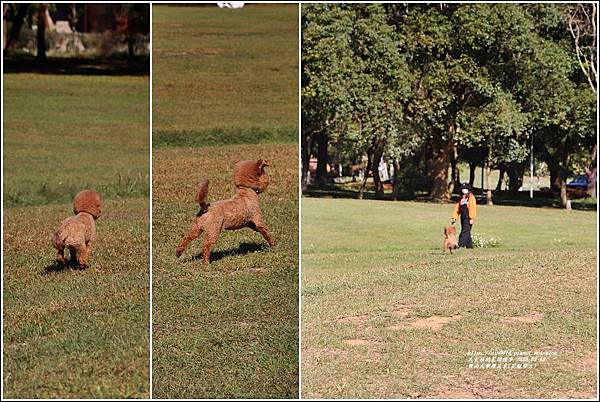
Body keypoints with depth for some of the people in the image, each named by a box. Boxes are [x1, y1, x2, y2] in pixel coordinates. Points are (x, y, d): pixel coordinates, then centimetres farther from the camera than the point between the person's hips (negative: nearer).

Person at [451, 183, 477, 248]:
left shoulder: (471, 197, -3)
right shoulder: (461, 198, 17)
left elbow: (473, 208, -11)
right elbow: (457, 208, 15)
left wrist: (472, 218, -17)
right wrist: (454, 218, 7)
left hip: (468, 218, -7)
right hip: (463, 217, 7)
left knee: (465, 231, -14)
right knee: (466, 232, 10)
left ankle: (461, 245, -22)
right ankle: (469, 245, 16)